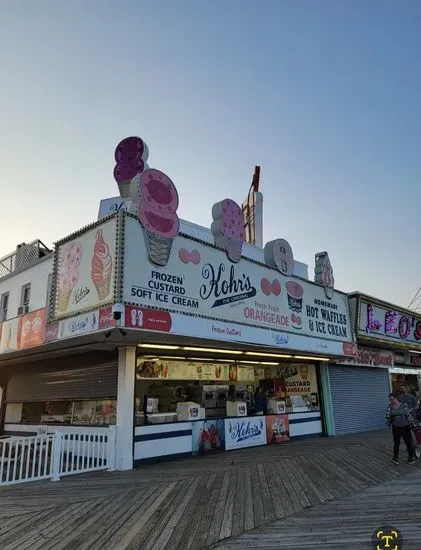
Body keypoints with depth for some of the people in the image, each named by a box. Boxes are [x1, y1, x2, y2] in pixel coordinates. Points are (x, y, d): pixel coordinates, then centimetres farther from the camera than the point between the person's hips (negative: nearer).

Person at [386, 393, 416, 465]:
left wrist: (413, 424, 0)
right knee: (396, 443, 8)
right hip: (396, 428, 1)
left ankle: (411, 457, 23)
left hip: (406, 427, -1)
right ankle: (396, 457, 21)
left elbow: (409, 415, -2)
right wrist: (389, 419, -29)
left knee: (409, 442, 4)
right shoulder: (389, 406, -2)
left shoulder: (404, 405, -7)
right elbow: (388, 414, -10)